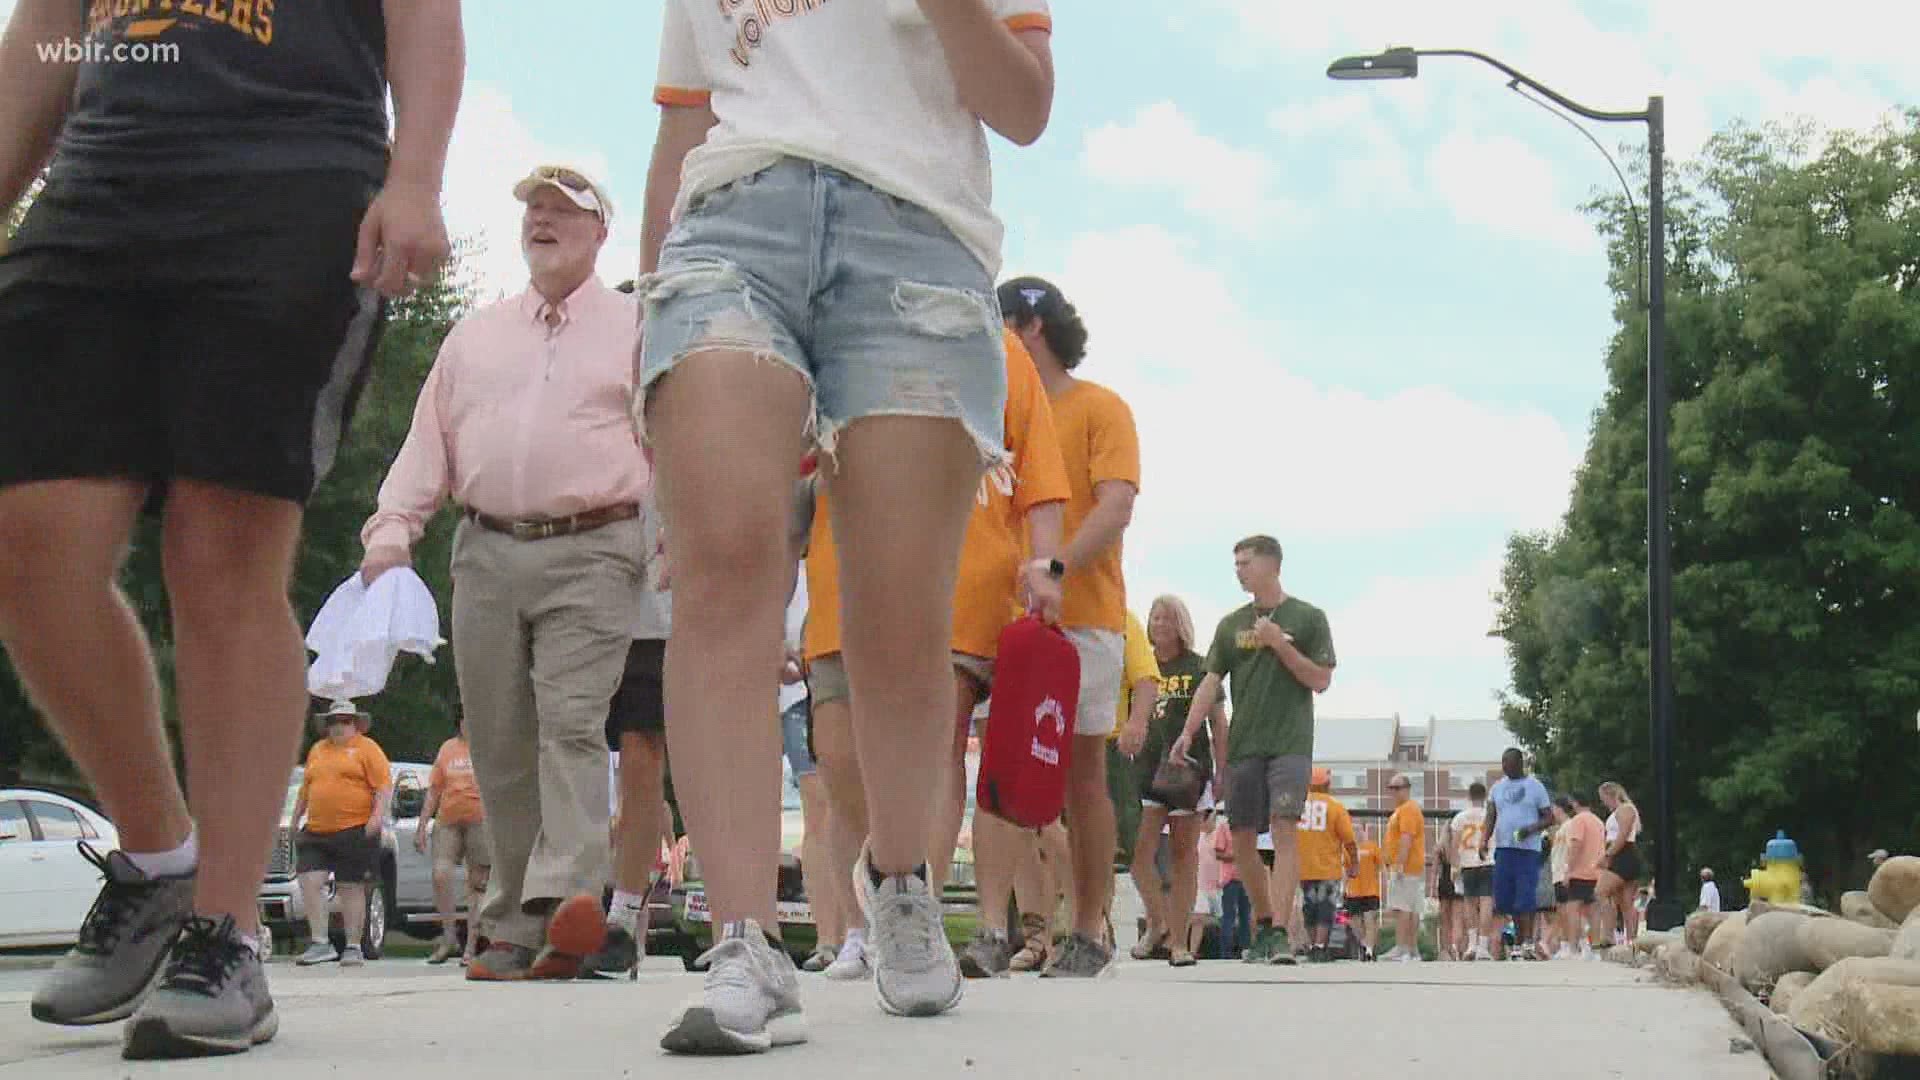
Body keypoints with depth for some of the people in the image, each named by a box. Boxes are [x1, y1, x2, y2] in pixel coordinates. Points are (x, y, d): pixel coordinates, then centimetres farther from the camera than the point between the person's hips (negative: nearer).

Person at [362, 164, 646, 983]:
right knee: (499, 744, 2)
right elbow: (428, 443, 19)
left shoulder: (636, 330, 10)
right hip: (487, 554, 4)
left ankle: (569, 898, -32)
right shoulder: (473, 337, 22)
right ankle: (515, 930, 6)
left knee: (571, 722, -20)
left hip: (591, 554, -4)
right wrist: (393, 528, 5)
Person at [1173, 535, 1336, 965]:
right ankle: (1264, 925, 20)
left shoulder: (1307, 618, 3)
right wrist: (1189, 731, -3)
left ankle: (1280, 934, -22)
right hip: (1243, 745, 4)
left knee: (1284, 829, -17)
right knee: (1243, 839, 3)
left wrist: (1280, 644, -11)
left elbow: (1321, 680, -1)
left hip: (1290, 743, -4)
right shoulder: (1232, 625, 13)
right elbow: (1211, 682, 9)